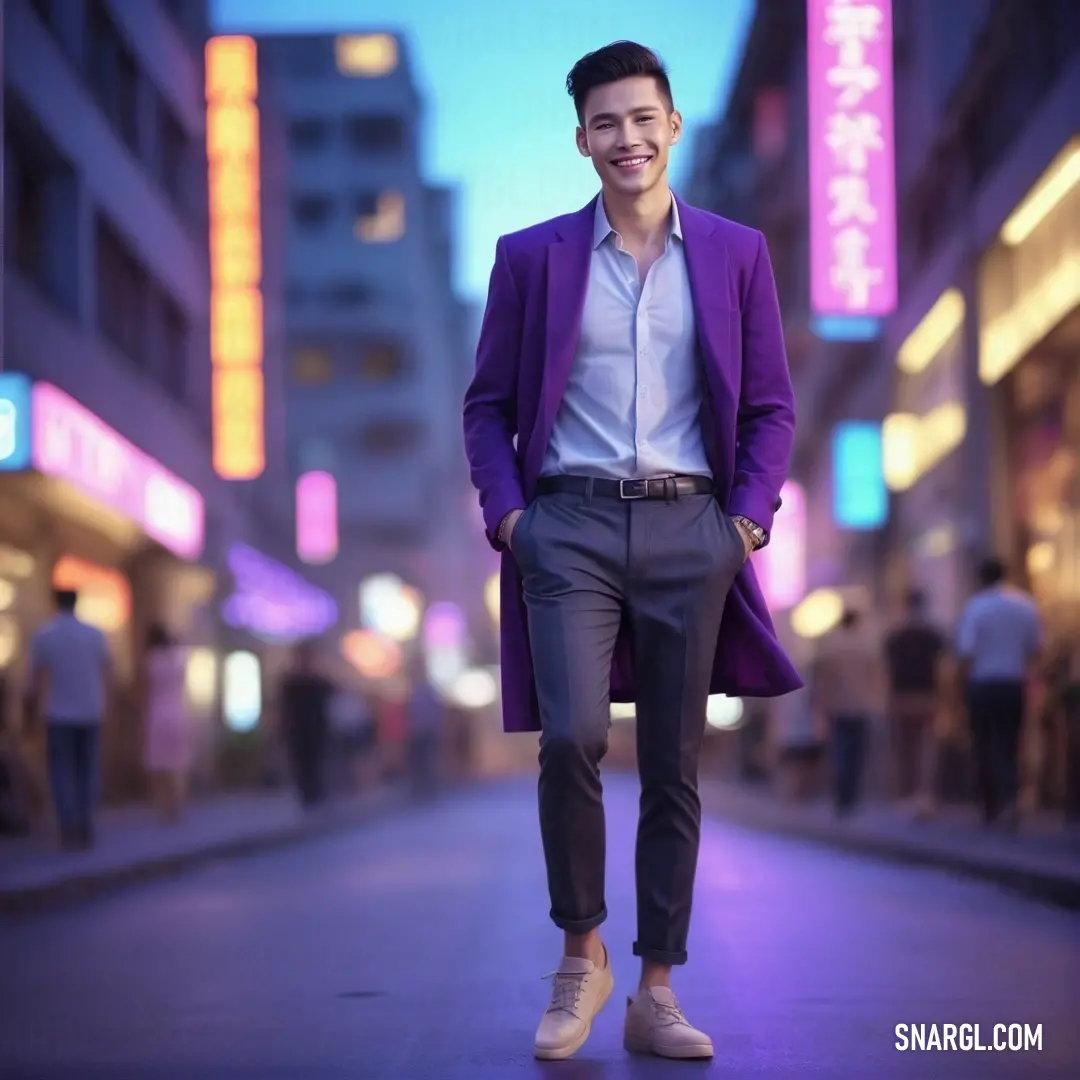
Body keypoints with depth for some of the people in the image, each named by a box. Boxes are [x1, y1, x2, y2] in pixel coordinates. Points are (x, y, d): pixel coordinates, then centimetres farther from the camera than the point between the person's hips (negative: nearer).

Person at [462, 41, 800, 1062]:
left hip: (689, 528, 2)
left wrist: (749, 518, -3)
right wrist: (506, 512, -4)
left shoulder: (735, 253, 8)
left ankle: (656, 994, 14)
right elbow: (488, 404, 9)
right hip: (571, 525, -1)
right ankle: (580, 954, 5)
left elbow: (771, 406, 10)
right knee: (572, 737, -17)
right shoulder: (531, 256, 6)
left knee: (675, 766, 5)